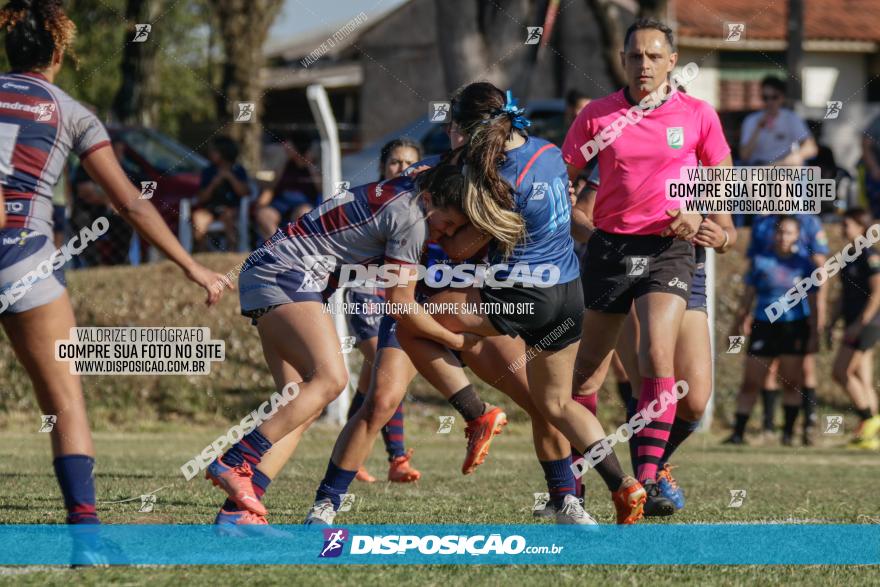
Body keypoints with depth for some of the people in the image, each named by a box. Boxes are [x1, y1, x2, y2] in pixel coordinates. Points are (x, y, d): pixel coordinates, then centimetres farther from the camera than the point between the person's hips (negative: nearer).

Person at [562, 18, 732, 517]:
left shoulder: (698, 115, 0)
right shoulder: (597, 115, 1)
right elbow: (559, 177, 9)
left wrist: (698, 213, -5)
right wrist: (584, 223, -5)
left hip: (668, 249, -1)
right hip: (611, 247, 1)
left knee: (658, 358, -20)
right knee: (587, 371, 5)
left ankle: (648, 480, -18)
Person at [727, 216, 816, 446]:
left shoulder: (804, 265, 5)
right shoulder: (760, 261, 5)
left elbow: (812, 301, 9)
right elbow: (748, 295, 7)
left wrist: (814, 333, 5)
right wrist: (738, 325, 5)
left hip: (794, 326, 0)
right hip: (764, 326, 0)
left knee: (791, 382, 0)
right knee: (750, 382, -3)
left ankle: (788, 433, 10)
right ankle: (738, 432, -1)